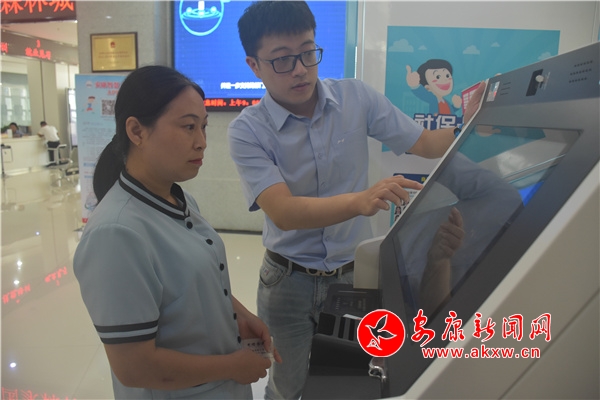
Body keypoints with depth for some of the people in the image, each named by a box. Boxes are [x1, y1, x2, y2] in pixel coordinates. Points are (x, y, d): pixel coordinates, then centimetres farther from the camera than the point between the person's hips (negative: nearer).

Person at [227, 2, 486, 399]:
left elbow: (427, 143, -4)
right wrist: (362, 200, -45)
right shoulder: (248, 131, -16)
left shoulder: (357, 97, -9)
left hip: (357, 272, 2)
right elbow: (283, 212, -29)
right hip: (289, 281, -1)